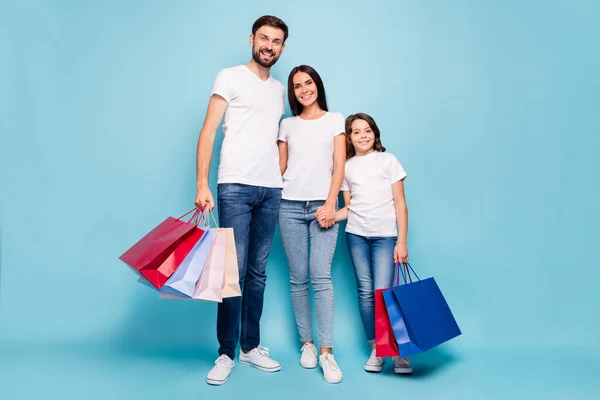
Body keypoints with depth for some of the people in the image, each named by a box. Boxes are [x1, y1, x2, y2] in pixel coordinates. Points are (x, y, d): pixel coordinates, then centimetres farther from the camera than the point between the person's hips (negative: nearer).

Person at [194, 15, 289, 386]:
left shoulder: (279, 89, 19)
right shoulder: (231, 77, 3)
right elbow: (208, 131, -4)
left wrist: (279, 181, 11)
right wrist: (202, 184, -13)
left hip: (271, 190, 5)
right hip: (235, 186, -5)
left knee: (258, 272, 8)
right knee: (234, 270, -6)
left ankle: (251, 347, 19)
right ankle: (226, 354, 5)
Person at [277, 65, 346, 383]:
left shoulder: (335, 119, 10)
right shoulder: (287, 124, 15)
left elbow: (339, 165, 2)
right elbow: (280, 166, 13)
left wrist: (330, 204, -9)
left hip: (322, 205, -2)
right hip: (290, 207, 2)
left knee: (321, 277, -11)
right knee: (298, 278, 1)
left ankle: (326, 352, -7)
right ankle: (307, 343, 12)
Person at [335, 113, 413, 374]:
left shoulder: (387, 160, 4)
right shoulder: (346, 167, 12)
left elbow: (400, 204, 1)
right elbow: (348, 208, 13)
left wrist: (402, 242, -6)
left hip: (385, 235, -3)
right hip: (356, 235, 3)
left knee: (382, 293, -11)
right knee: (365, 292, 3)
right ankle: (376, 350, 15)